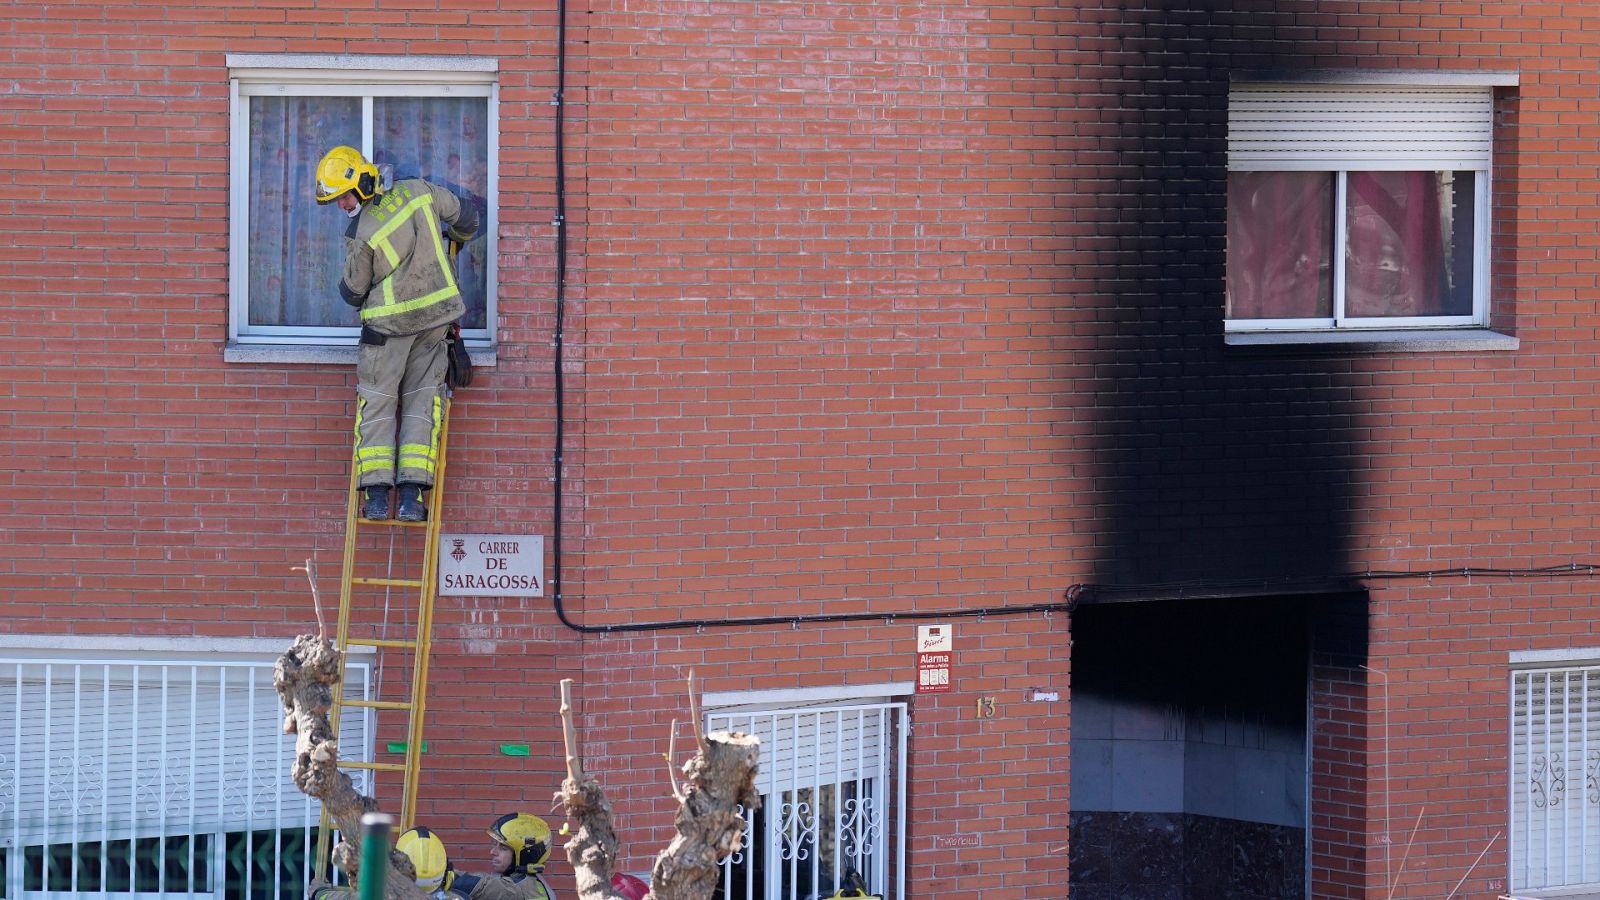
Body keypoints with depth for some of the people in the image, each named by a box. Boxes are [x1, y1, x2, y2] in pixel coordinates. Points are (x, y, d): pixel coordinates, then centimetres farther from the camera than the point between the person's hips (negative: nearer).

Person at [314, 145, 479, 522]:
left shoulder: (360, 235, -17)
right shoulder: (418, 191, -5)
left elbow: (353, 291, -4)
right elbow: (465, 216, 12)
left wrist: (351, 293, 21)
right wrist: (458, 238, 35)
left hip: (387, 322, -4)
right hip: (434, 319, 4)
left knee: (376, 405, 6)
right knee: (420, 402, 7)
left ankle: (377, 494, -5)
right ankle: (411, 497, -3)